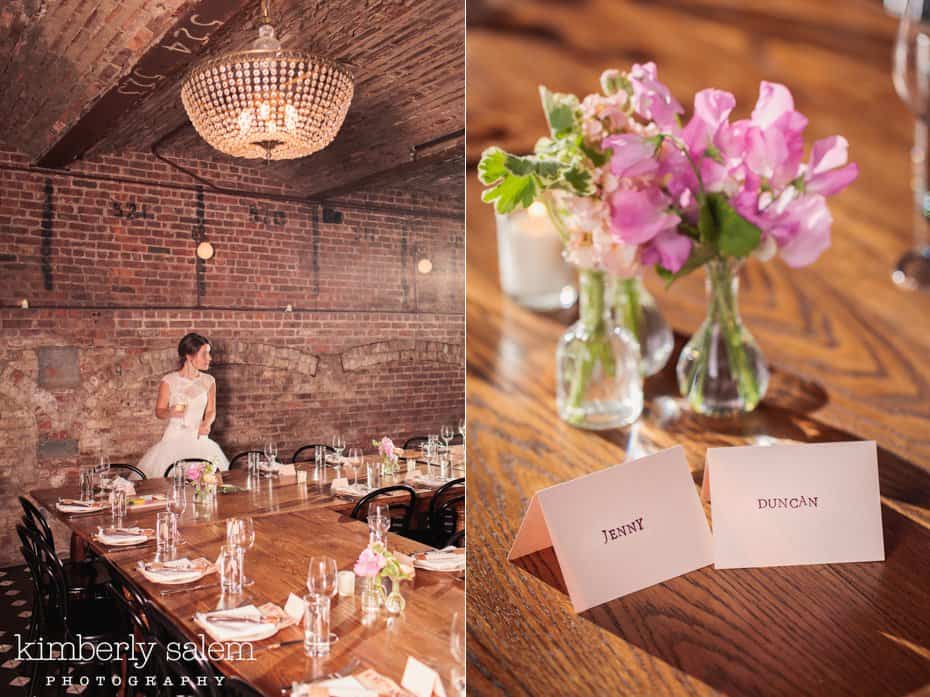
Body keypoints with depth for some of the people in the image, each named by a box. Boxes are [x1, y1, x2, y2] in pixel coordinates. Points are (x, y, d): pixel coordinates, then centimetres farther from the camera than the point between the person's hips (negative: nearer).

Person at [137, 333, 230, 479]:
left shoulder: (209, 381, 4)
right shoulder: (168, 381, -5)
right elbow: (159, 411, 3)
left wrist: (207, 424, -8)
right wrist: (170, 413, -17)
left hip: (199, 438, 2)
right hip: (174, 438, -2)